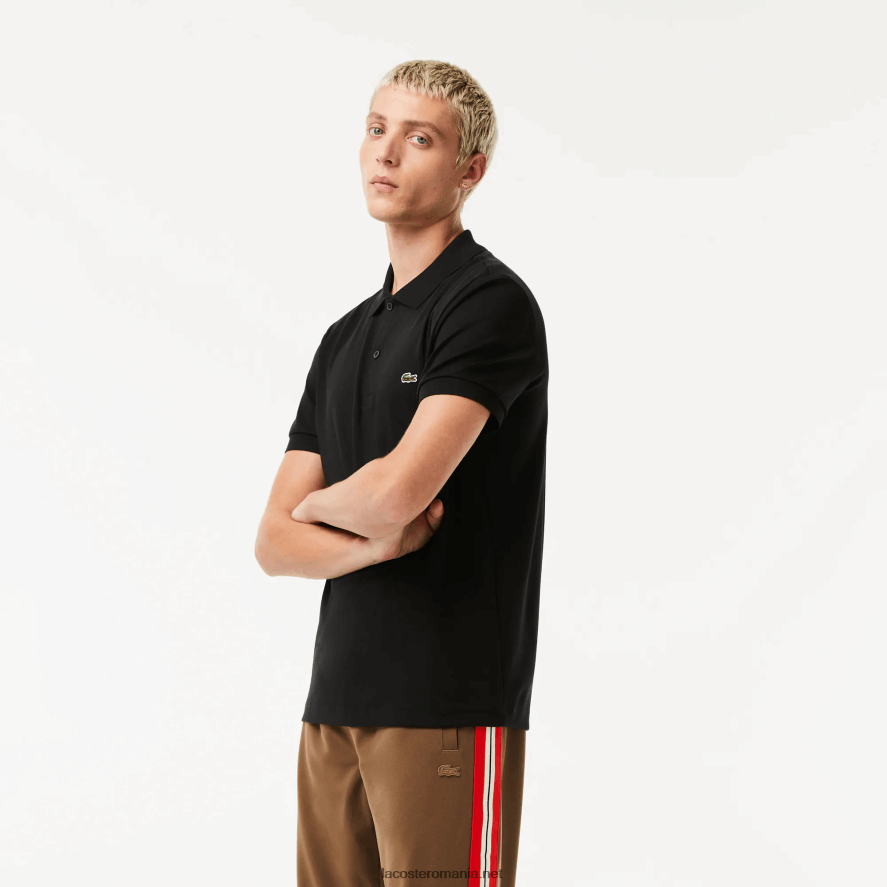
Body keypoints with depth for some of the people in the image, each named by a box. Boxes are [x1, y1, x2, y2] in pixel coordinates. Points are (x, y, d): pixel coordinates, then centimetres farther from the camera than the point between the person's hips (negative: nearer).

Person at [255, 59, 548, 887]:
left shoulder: (491, 304, -8)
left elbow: (398, 489, -21)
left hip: (449, 705, -8)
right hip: (337, 698, 8)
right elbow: (275, 541, 12)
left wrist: (322, 505, 2)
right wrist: (370, 544, -10)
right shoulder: (345, 338, 17)